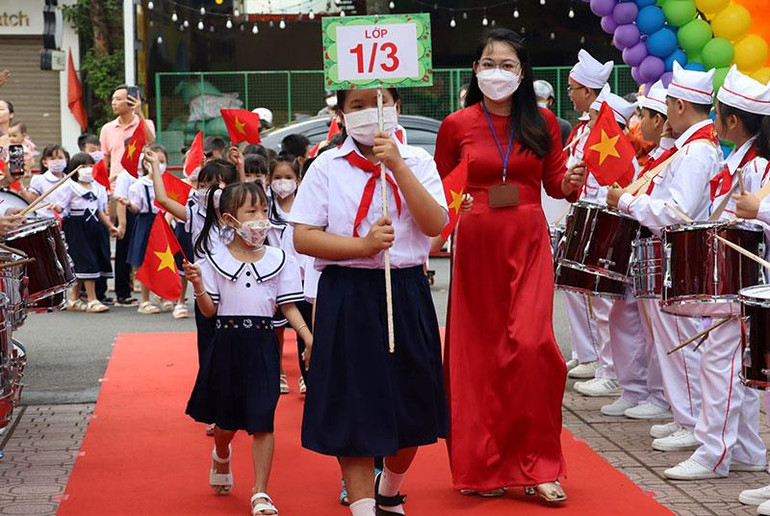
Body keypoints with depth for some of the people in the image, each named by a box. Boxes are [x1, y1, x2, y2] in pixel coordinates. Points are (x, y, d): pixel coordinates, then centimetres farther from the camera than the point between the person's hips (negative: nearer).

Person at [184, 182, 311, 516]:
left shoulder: (279, 260, 1)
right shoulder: (215, 260, -1)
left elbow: (289, 307, 1)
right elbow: (209, 311, -1)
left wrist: (309, 337, -12)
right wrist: (198, 285, -19)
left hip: (262, 344, 0)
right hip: (227, 343, 0)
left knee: (262, 421, -5)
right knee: (226, 419, 13)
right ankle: (221, 457, 48)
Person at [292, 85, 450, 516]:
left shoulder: (417, 161, 4)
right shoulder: (327, 167, 0)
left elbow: (435, 224, -11)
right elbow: (303, 238, -6)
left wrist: (397, 166, -16)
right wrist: (363, 246, -18)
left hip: (406, 291, 2)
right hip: (348, 295, -2)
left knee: (411, 404, 11)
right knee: (353, 406, -1)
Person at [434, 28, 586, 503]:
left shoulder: (542, 122, 3)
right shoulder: (456, 126, 1)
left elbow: (554, 183, 11)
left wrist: (571, 184, -11)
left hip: (528, 245, 0)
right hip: (475, 245, 0)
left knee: (530, 345, -12)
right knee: (478, 352, 4)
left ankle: (537, 465, 1)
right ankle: (484, 465, 18)